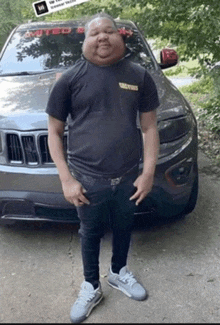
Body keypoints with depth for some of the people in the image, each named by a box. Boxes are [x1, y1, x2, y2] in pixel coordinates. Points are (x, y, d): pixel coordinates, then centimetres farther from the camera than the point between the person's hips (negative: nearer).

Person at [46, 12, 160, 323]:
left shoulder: (139, 75, 0)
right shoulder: (71, 78, -6)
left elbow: (149, 126, 3)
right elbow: (54, 131, -3)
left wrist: (148, 172, -4)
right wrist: (66, 179, -9)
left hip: (129, 177, 2)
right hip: (87, 180, -2)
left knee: (124, 228, 21)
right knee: (90, 234, 15)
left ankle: (118, 273, 48)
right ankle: (91, 288, 38)